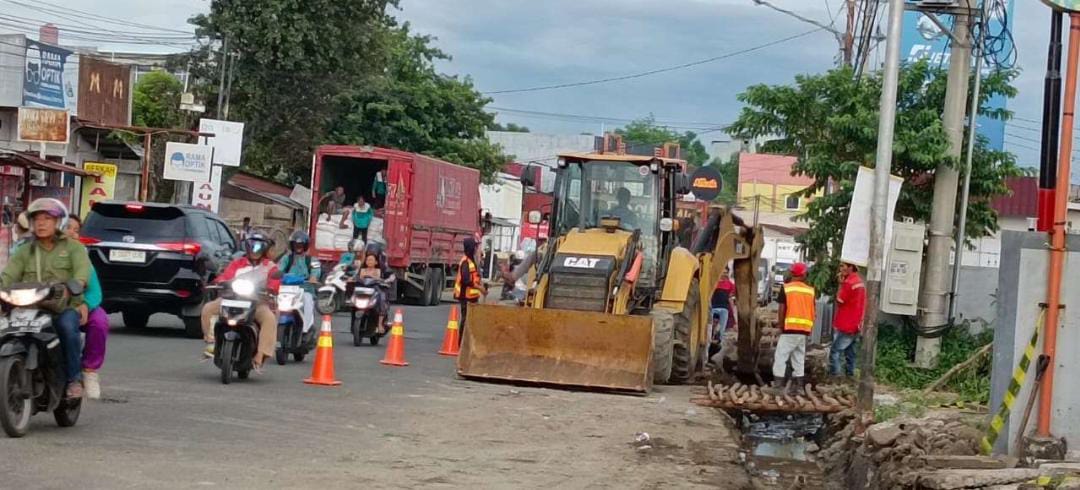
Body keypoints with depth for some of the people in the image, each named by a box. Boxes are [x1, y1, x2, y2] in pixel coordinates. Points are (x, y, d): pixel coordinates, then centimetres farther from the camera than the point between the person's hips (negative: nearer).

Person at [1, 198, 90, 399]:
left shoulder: (73, 247, 13)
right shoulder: (24, 252, 22)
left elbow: (83, 268, -8)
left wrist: (77, 284, -31)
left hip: (65, 308, -3)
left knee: (67, 326, -35)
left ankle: (74, 378, -20)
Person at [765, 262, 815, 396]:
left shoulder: (786, 288, -4)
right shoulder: (810, 290, 9)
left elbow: (782, 310, -6)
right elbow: (813, 312, 10)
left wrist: (781, 327, 4)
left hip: (790, 329, -5)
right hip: (805, 330, 5)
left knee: (780, 357, -3)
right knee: (799, 359, 13)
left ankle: (778, 386, -8)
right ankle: (797, 386, 15)